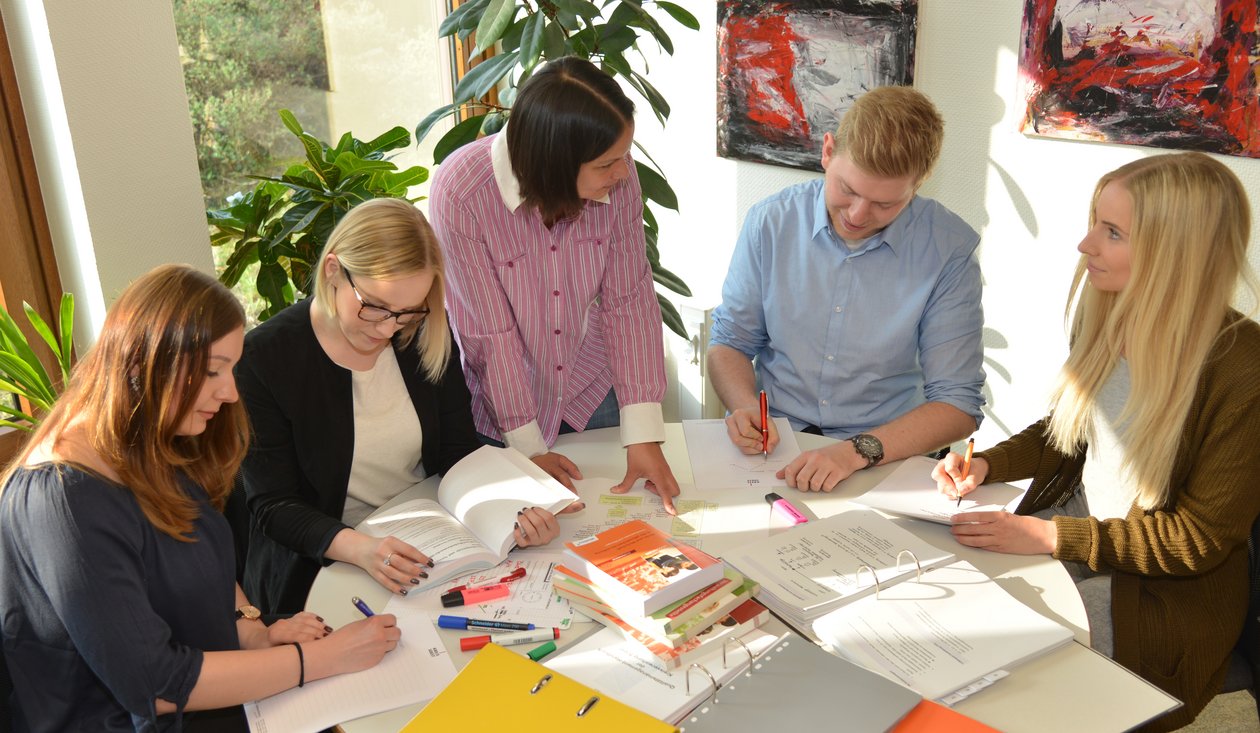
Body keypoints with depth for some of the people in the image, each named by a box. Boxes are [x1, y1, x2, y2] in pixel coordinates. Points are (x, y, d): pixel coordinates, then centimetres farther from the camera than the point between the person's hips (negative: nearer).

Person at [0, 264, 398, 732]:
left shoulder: (151, 449, 1)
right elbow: (155, 685, -24)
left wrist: (252, 630, -5)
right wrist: (326, 657, -21)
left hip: (210, 692, 8)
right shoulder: (65, 497, -25)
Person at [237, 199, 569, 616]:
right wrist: (360, 549, -33)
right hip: (319, 571, -3)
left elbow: (459, 454, 1)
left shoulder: (428, 335, -1)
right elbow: (273, 507, -13)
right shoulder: (264, 358, -14)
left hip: (427, 554, 4)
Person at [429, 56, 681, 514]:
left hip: (595, 397, 3)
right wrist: (529, 449, -14)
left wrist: (644, 435, -16)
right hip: (500, 412, -3)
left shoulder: (616, 176, -18)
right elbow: (491, 333, -21)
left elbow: (630, 301, -14)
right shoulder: (459, 192, -28)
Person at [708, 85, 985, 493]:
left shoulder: (949, 249, -8)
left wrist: (859, 451, -23)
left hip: (887, 460, -1)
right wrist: (744, 408, -12)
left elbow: (958, 405, -8)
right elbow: (729, 343, 9)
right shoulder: (770, 222, -1)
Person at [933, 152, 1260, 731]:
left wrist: (1052, 537, -21)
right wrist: (986, 465, -5)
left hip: (1162, 592, -6)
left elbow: (1198, 539, -17)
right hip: (1067, 526, 6)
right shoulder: (1105, 321, -4)